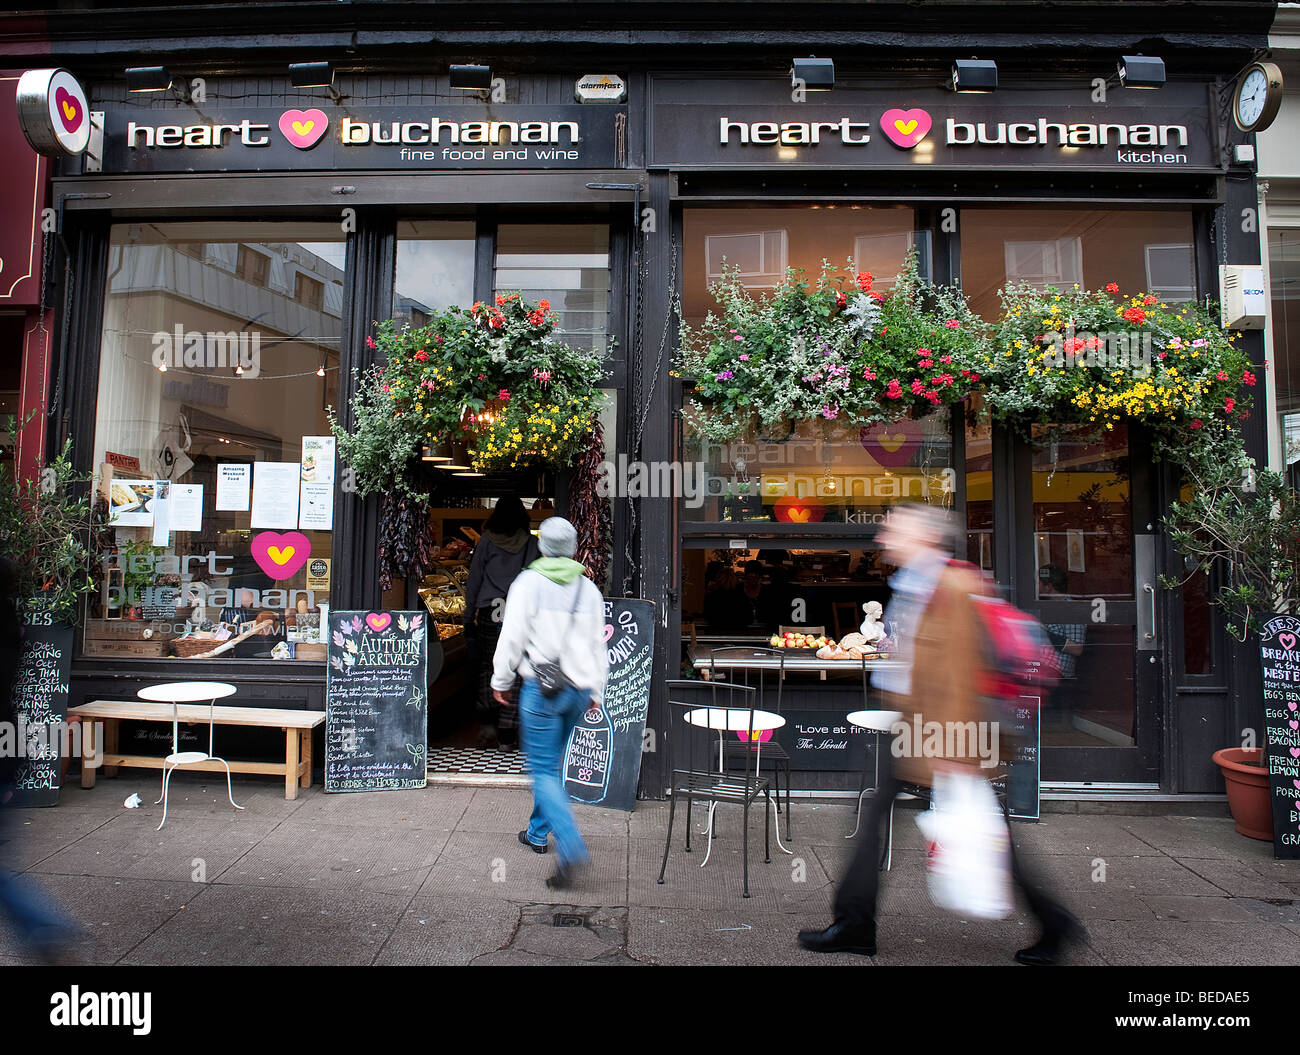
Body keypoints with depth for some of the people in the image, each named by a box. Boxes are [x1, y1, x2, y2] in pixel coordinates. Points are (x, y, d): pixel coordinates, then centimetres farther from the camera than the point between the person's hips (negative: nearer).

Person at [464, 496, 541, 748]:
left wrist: (468, 617, 12)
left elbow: (473, 580, 5)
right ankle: (507, 734, 7)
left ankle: (487, 724, 4)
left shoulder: (487, 542, 3)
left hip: (490, 611, 0)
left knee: (487, 667, 12)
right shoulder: (532, 544, 5)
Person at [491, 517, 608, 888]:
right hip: (579, 690, 5)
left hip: (542, 687, -5)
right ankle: (538, 833, 34)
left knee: (544, 770, -2)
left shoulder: (528, 583, -8)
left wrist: (500, 681, 5)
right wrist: (595, 692, 19)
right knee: (552, 763, 21)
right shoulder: (589, 589, 6)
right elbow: (598, 644, 10)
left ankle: (571, 847, -15)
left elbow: (512, 637, -9)